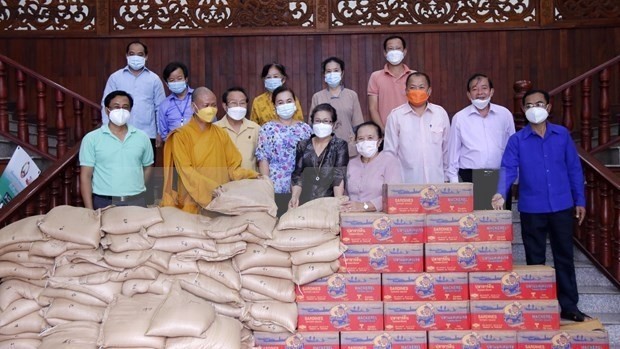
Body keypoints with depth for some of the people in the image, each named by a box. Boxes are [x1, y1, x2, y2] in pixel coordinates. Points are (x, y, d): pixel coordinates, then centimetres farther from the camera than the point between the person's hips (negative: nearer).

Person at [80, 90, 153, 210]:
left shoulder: (142, 137, 5)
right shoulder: (91, 139, -2)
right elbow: (85, 176, -3)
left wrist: (137, 188, 8)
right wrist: (89, 210, -9)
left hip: (136, 201, 2)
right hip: (104, 202, -2)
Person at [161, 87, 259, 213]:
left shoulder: (221, 134, 10)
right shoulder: (181, 136, -3)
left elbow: (233, 166, 8)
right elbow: (186, 171, -12)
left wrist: (251, 175, -11)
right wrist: (212, 187, -24)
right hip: (193, 204, -3)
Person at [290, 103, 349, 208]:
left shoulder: (340, 145, 4)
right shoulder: (303, 146, 13)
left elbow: (339, 177, -7)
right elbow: (297, 175, 9)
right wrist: (294, 197, -7)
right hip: (305, 202, 2)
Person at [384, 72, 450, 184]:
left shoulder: (441, 113, 6)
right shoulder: (395, 116, 0)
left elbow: (447, 149, 13)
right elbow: (390, 151, 4)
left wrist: (447, 177, 15)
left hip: (436, 180, 2)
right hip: (406, 183, -2)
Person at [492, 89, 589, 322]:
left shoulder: (562, 135, 3)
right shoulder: (517, 140, -2)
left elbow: (574, 169, 6)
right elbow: (508, 169, -12)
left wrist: (580, 201, 5)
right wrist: (501, 193, -29)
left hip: (562, 206, 1)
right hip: (531, 209, -1)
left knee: (564, 257, 10)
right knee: (535, 260, 10)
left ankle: (569, 306, 21)